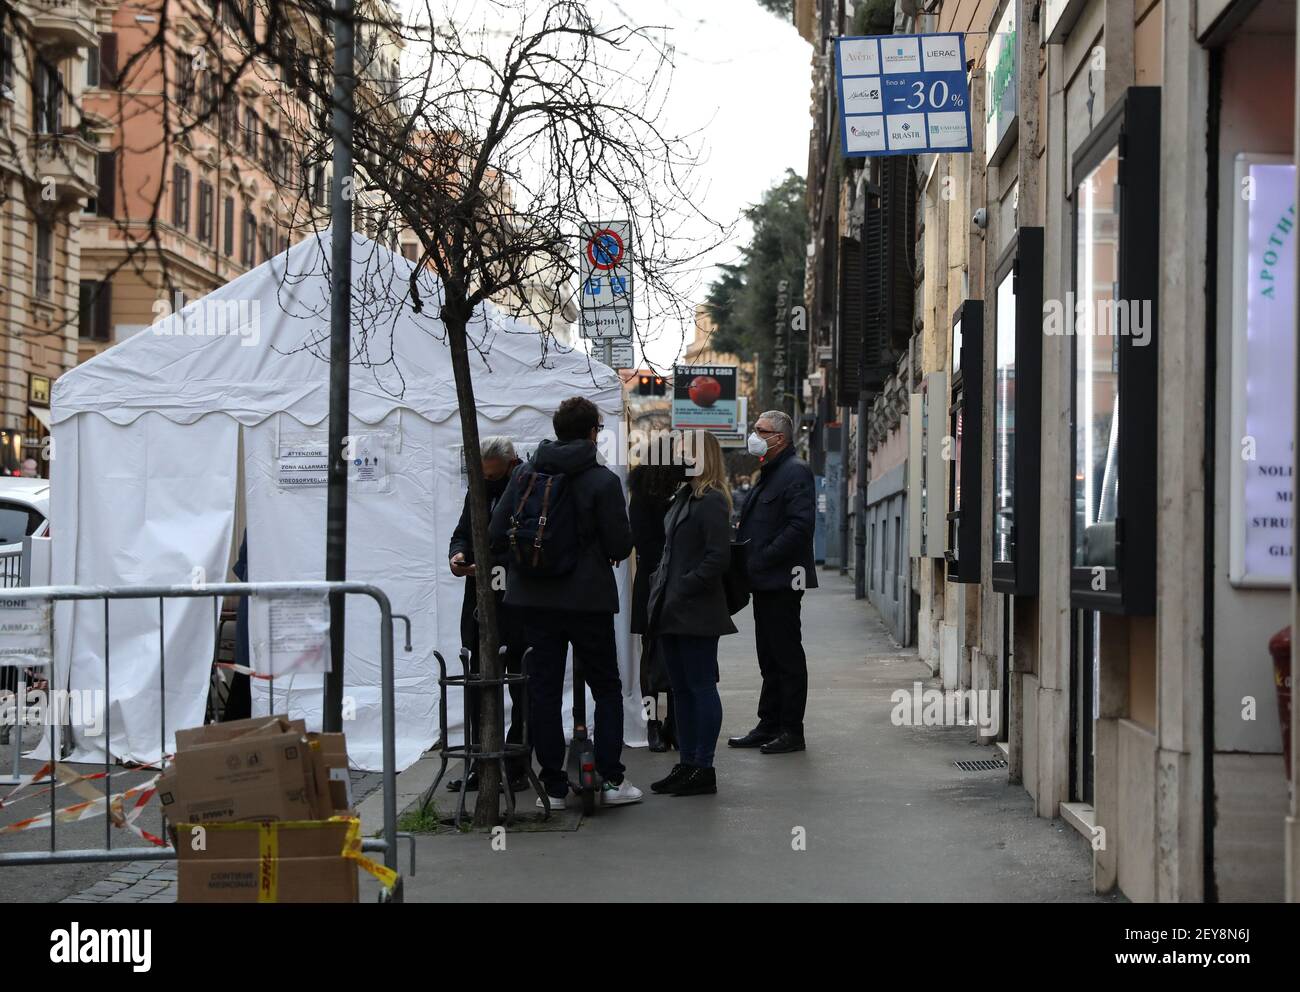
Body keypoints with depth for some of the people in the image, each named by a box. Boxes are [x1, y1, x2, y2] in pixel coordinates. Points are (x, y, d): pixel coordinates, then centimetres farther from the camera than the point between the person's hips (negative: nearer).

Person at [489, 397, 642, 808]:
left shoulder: (524, 474, 2)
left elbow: (497, 534, 1)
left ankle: (553, 785, 9)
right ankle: (610, 779, 5)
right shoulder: (602, 480, -10)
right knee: (606, 687, 9)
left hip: (533, 599, 3)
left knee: (544, 689, 8)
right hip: (587, 600, -3)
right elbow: (621, 545, -9)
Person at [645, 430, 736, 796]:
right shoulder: (683, 497, 17)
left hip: (696, 613, -10)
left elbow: (718, 557, -18)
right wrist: (660, 586, 11)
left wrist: (685, 587, -17)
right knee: (681, 689, 12)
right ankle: (687, 764, 19)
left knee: (701, 686, -4)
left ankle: (704, 769, 1)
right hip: (673, 612, 10)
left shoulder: (712, 501, -11)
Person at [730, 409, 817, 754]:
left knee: (787, 657, -4)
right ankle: (769, 727, 20)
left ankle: (791, 732, 1)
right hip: (765, 583, 10)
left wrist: (762, 558, -21)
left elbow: (800, 526, -22)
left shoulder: (795, 473, -12)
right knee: (770, 658, 14)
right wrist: (746, 557, 9)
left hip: (782, 582, -10)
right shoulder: (769, 473, 19)